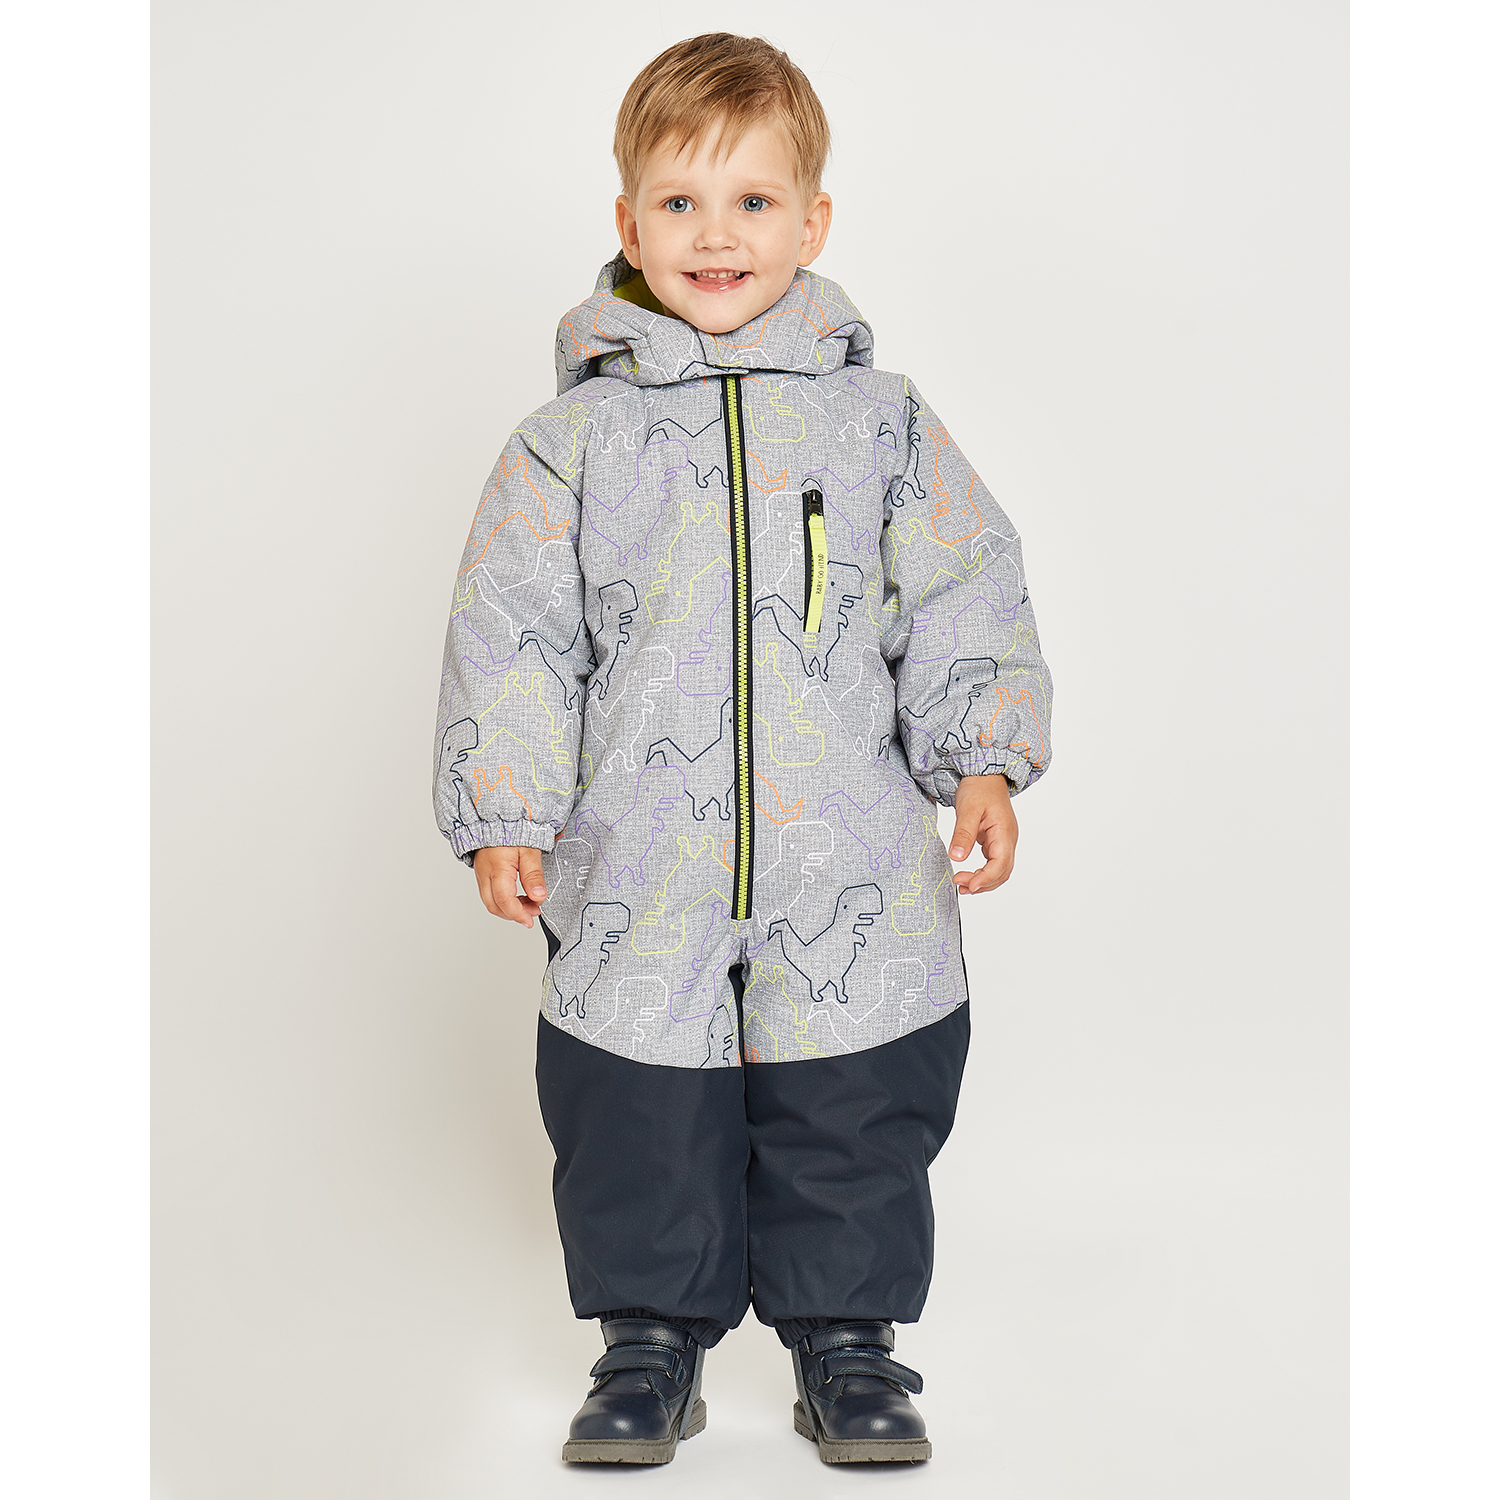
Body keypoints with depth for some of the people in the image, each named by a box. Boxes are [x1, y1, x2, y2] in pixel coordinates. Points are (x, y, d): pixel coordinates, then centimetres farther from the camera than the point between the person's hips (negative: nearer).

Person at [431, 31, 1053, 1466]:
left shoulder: (880, 419, 5)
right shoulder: (574, 435, 2)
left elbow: (964, 602, 7)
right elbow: (509, 636, 3)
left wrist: (979, 763, -4)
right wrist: (506, 815, -3)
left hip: (852, 866, 0)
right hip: (639, 875, 0)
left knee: (854, 1120, 8)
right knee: (640, 1124, 8)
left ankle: (846, 1340, 27)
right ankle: (652, 1339, 28)